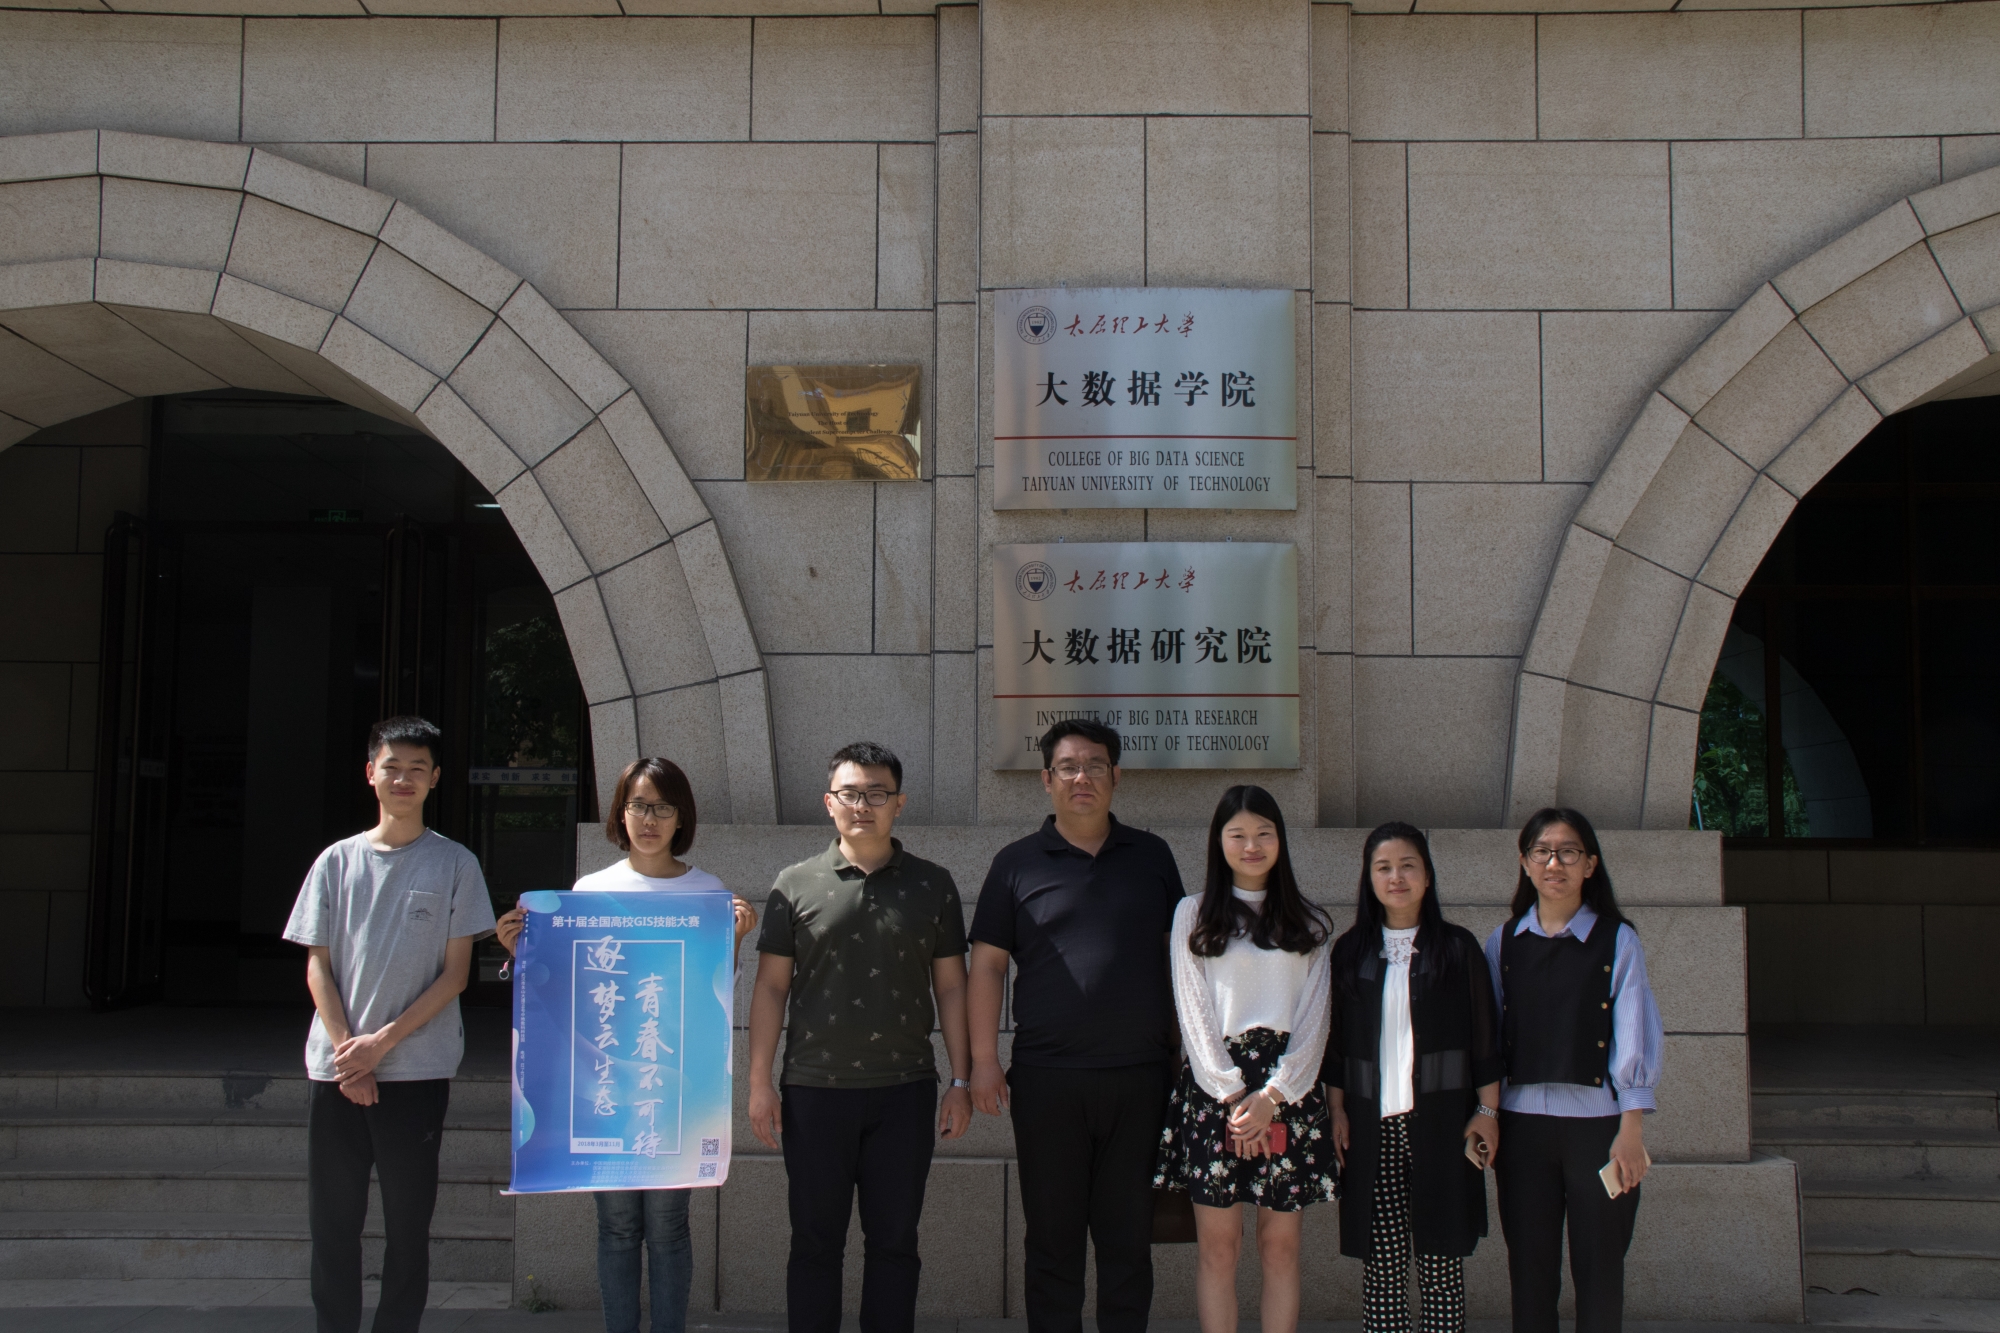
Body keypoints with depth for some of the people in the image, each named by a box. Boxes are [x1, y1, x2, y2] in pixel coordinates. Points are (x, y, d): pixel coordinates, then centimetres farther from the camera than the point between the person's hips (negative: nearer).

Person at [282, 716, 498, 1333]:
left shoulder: (454, 864, 2)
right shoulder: (338, 861, 8)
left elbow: (455, 972, -1)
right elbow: (317, 965, 6)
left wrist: (383, 1041, -10)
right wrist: (347, 1050, -7)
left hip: (417, 1071, -2)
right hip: (336, 1069, 2)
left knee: (407, 1223, 3)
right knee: (332, 1221, 4)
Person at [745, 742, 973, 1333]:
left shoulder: (931, 884, 6)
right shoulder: (797, 884, 4)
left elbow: (950, 986, 7)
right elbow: (771, 986, 4)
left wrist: (961, 1081, 2)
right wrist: (759, 1083, -1)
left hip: (905, 1090, 1)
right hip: (815, 1090, -1)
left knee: (894, 1240, 8)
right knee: (815, 1241, 7)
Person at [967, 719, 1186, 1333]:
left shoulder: (1151, 856, 10)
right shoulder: (1017, 863, 5)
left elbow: (1178, 954, 13)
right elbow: (987, 964, 4)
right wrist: (984, 1059, -4)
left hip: (1140, 1075, 1)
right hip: (1047, 1077, -1)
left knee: (1128, 1234, 7)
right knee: (1052, 1235, 6)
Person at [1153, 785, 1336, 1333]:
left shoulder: (1310, 923, 11)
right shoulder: (1193, 914, 7)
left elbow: (1314, 1018, 3)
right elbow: (1193, 1012, 0)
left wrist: (1271, 1097, -9)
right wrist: (1233, 1096, -9)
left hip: (1288, 1089, 1)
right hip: (1213, 1084, -1)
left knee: (1281, 1243, 2)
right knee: (1216, 1242, -2)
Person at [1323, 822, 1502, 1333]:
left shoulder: (1458, 948, 4)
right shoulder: (1351, 951, 8)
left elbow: (1485, 1036, 4)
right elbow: (1335, 1039, 10)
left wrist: (1487, 1109, 0)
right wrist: (1337, 1111, 4)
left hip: (1441, 1118, -1)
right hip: (1372, 1121, 1)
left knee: (1441, 1252, 0)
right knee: (1381, 1255, 1)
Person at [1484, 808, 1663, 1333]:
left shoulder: (1617, 941, 0)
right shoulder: (1504, 942, 7)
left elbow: (1634, 1036, -3)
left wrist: (1631, 1130, -7)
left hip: (1596, 1122, -2)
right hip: (1521, 1121, 2)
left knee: (1600, 1270, 3)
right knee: (1530, 1270, 7)